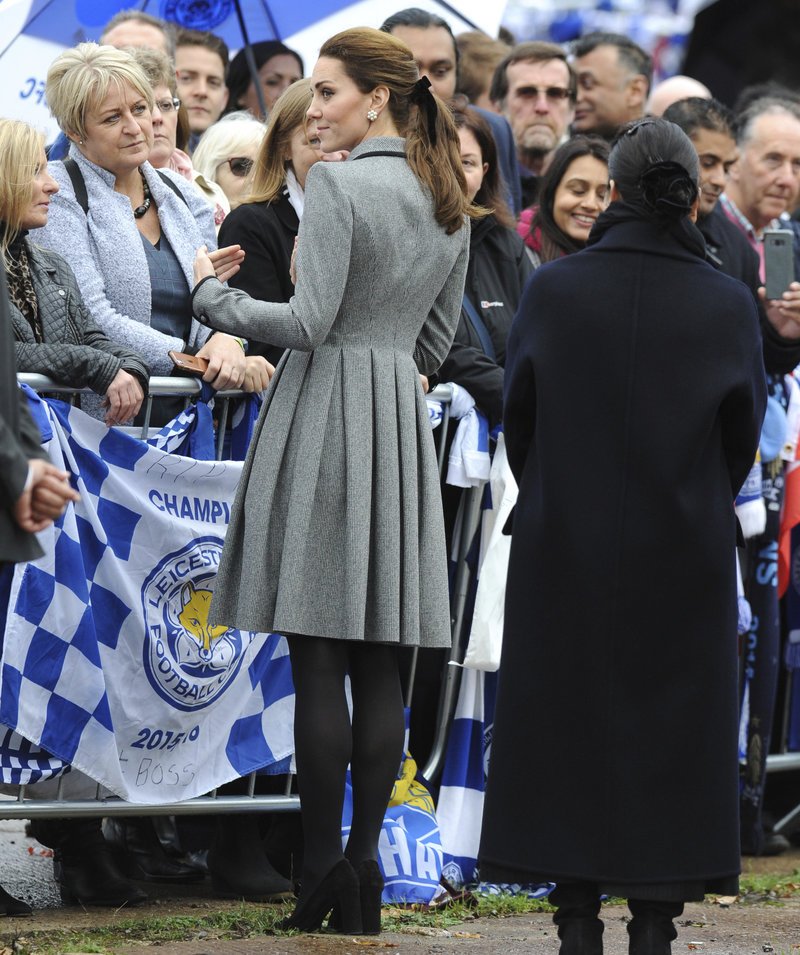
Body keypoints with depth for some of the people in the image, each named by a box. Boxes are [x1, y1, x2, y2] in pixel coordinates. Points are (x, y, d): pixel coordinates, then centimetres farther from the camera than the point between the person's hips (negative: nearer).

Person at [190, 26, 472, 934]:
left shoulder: (338, 184, -11)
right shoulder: (449, 205, 12)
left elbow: (309, 322, -15)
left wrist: (214, 293, -2)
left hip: (326, 408, -7)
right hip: (401, 422, 7)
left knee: (318, 655, -5)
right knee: (380, 661, 6)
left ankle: (323, 868, -6)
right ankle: (363, 868, 5)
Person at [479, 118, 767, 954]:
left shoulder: (551, 292, -9)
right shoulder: (727, 306, -7)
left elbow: (518, 420, -1)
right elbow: (742, 437, 1)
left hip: (564, 554, 0)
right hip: (683, 566, 0)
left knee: (567, 738, 8)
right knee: (668, 750, 8)